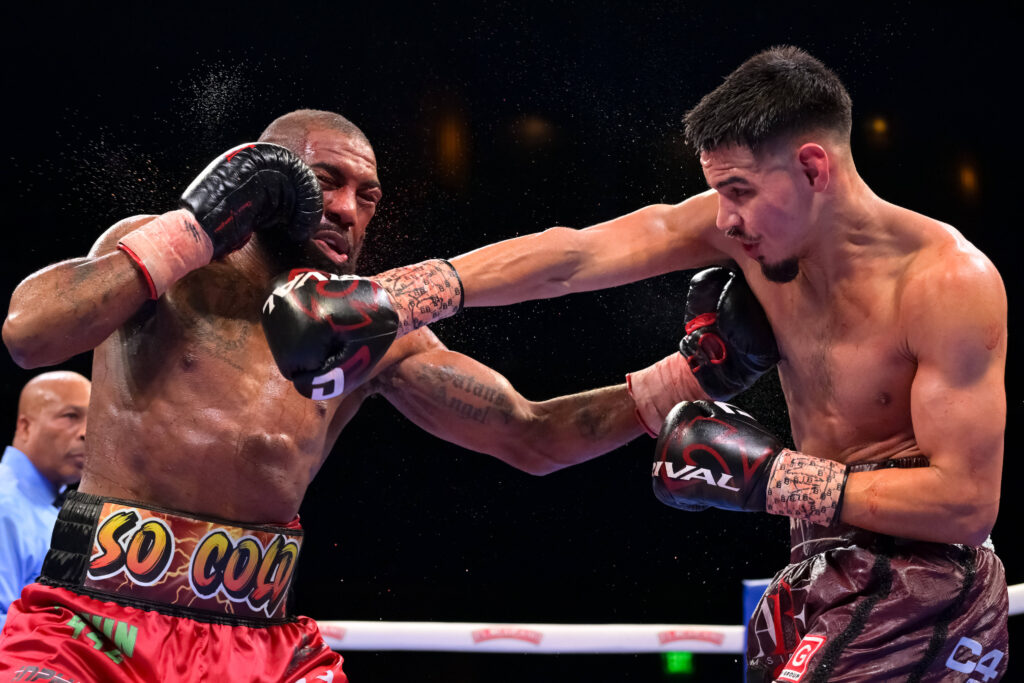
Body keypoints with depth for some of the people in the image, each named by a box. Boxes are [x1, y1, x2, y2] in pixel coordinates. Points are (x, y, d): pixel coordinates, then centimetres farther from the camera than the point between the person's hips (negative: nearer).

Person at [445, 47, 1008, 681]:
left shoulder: (950, 282, -21)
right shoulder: (742, 221, -4)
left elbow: (968, 504, -23)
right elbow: (567, 260, -7)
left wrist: (769, 475, -24)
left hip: (920, 598, -6)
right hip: (825, 579, 6)